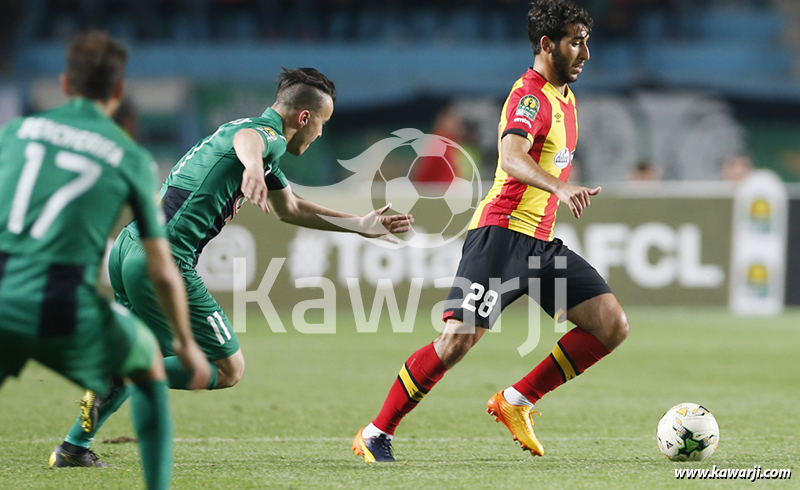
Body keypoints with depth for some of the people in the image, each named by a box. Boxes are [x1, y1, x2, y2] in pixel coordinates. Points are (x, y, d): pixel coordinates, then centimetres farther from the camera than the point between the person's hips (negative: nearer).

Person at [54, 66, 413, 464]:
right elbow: (245, 139, -33)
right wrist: (254, 167, -57)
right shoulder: (269, 136, -5)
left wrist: (362, 226, 46)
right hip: (163, 262, -10)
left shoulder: (266, 147, 26)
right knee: (228, 370, -3)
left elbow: (290, 209, 43)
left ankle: (75, 444, 25)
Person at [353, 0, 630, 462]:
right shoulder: (530, 95, -12)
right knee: (459, 339, -17)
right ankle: (376, 434, -4)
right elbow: (512, 157, -32)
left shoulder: (565, 95, 17)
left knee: (612, 325, -4)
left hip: (542, 243, 9)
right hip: (502, 231, -9)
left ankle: (516, 402, 3)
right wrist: (560, 187, -47)